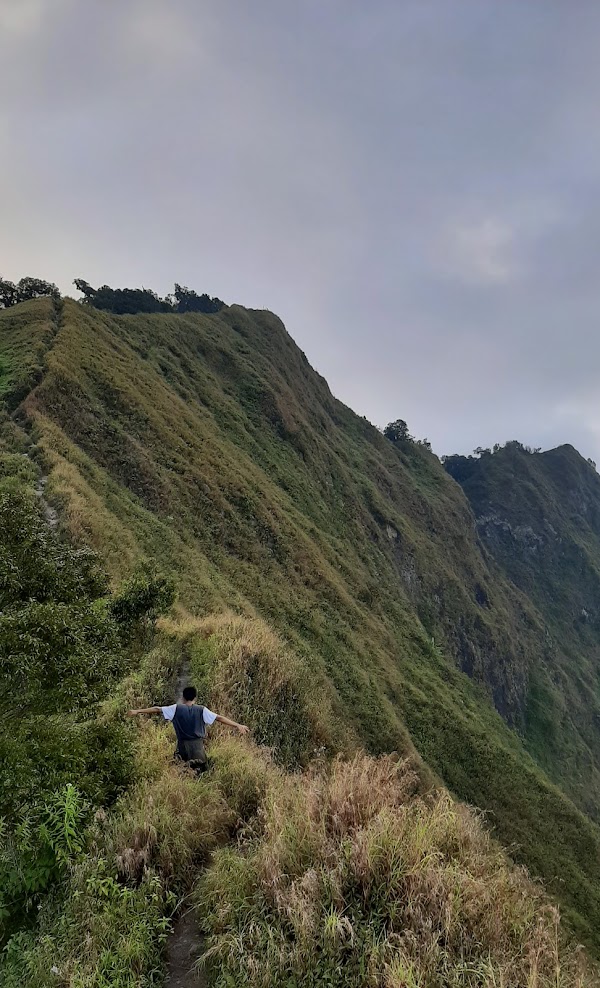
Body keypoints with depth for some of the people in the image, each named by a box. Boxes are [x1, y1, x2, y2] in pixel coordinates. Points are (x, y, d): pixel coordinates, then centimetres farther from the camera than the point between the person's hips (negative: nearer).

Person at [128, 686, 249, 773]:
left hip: (183, 745, 1)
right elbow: (219, 718, -12)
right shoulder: (201, 710, -7)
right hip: (197, 745, -1)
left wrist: (137, 711, 6)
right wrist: (237, 725, -13)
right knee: (202, 770, 11)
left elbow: (157, 709, -2)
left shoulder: (176, 708, -4)